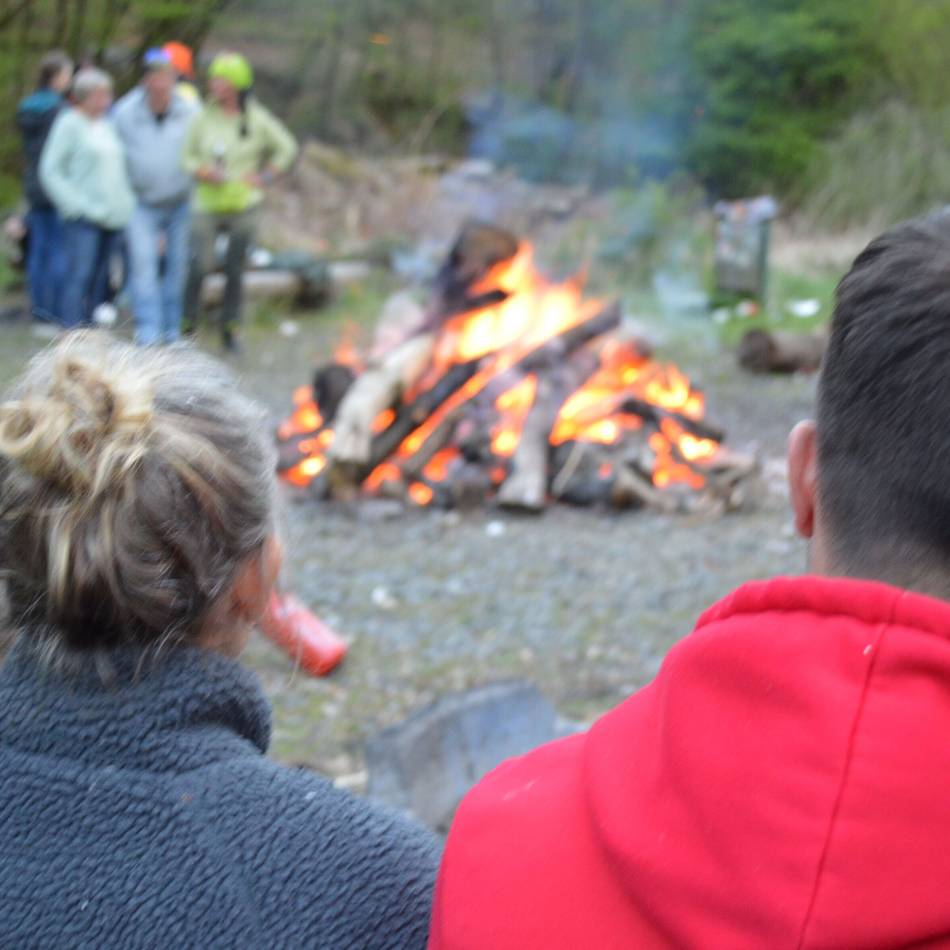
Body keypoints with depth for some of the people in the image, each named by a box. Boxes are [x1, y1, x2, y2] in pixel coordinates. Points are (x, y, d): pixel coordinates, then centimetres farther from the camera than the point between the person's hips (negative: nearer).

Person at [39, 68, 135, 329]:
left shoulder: (106, 126, 17)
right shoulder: (69, 124, -3)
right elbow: (50, 171, -7)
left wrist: (126, 205, 11)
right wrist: (78, 205, -13)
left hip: (113, 215, 7)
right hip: (84, 219, -7)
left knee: (101, 281, 8)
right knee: (81, 276, -13)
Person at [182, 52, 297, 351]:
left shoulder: (257, 119, -3)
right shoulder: (204, 116, -1)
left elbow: (287, 148, 7)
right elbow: (188, 154, 7)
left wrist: (264, 177, -1)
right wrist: (200, 171, -12)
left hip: (243, 206, 0)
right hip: (207, 205, 0)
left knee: (235, 269, 7)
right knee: (198, 265, -12)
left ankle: (229, 327, 20)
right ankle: (187, 321, 2)